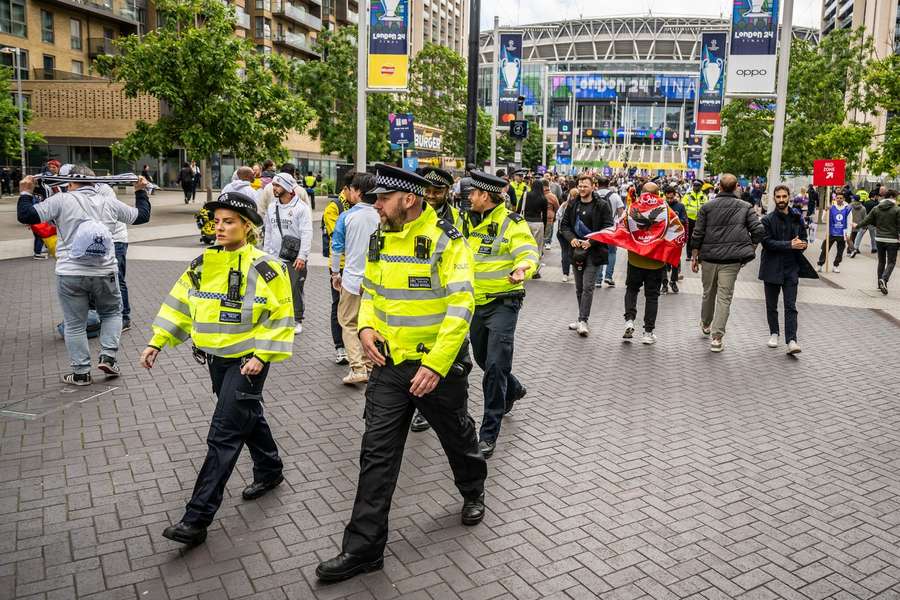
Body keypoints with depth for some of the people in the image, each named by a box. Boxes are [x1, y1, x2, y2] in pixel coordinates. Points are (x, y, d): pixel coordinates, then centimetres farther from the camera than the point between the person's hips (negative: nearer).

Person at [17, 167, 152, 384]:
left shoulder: (61, 200, -3)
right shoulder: (109, 202, 7)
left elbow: (27, 216, -6)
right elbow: (142, 215, 18)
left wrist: (25, 193, 10)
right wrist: (141, 191, 32)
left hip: (70, 275, -2)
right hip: (105, 273, 2)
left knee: (75, 324, 10)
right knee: (112, 312, 23)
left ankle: (81, 372, 15)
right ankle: (108, 356, 9)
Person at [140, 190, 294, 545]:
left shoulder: (264, 268, -14)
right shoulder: (203, 264, 5)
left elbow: (280, 317, -12)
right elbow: (180, 304, 10)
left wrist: (261, 356, -18)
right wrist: (157, 342, 5)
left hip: (246, 362, -7)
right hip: (216, 359, 7)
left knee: (223, 436, -7)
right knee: (248, 417, 22)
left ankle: (197, 519, -2)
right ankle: (270, 471, 44)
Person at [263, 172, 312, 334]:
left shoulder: (301, 207, -8)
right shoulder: (272, 207, 12)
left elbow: (307, 234, -13)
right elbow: (268, 232, 19)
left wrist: (302, 256, -19)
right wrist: (265, 253, 15)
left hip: (294, 259, -5)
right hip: (275, 258, 6)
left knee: (295, 290, 2)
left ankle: (297, 320, 16)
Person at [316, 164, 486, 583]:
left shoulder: (445, 241, -16)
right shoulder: (380, 239, 4)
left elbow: (461, 305, -20)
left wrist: (435, 365, -25)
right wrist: (365, 327, -3)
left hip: (438, 366, -4)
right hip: (389, 364, 5)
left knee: (457, 437, 18)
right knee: (377, 453, 1)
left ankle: (473, 492, 49)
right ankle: (363, 548, 10)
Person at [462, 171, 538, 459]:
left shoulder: (511, 223, -13)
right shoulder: (469, 221, 8)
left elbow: (529, 254, -23)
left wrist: (522, 269, -44)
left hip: (502, 302, -8)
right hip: (476, 303, 8)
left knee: (495, 365, -12)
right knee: (482, 359, 19)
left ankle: (489, 434, -3)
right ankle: (513, 390, 49)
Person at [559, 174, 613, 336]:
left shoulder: (602, 205, -6)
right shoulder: (572, 204, 7)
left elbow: (608, 228, -8)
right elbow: (564, 224, 10)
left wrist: (591, 242, -17)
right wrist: (571, 239, -8)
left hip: (593, 251, -5)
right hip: (576, 249, 5)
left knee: (588, 287, -11)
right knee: (579, 287, 12)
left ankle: (583, 320, -8)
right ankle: (582, 318, 23)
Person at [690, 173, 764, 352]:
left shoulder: (707, 207, 1)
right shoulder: (745, 207, 2)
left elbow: (697, 234, -2)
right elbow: (758, 230, -5)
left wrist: (694, 256, 5)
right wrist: (750, 251, 7)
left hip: (709, 257, 1)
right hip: (732, 259, -1)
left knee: (708, 293, 19)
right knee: (724, 297, 0)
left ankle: (706, 324, 40)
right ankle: (717, 337, -4)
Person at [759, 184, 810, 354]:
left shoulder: (797, 219, 7)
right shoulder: (767, 220, -3)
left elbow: (804, 240, 14)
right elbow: (767, 242, -13)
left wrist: (801, 244, -10)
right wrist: (789, 245, -20)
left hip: (791, 268, 1)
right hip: (772, 268, -1)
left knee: (790, 306, -5)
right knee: (771, 305, 12)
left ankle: (791, 340, -8)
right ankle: (774, 333, 29)